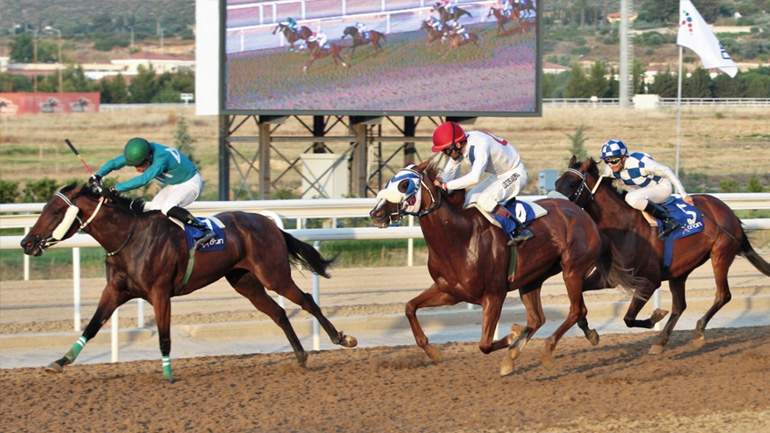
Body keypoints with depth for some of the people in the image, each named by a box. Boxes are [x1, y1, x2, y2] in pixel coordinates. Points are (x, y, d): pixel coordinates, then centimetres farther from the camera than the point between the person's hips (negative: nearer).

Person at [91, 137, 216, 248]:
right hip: (171, 185, 9)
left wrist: (114, 189, -51)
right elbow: (114, 163, -10)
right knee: (153, 210, -6)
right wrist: (98, 176, -28)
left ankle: (205, 229, -26)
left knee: (167, 208, -30)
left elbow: (143, 180, -47)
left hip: (190, 184, -9)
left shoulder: (162, 158, -38)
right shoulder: (139, 153, -15)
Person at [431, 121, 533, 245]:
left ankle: (518, 230, -19)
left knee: (484, 200, -28)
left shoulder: (480, 145, -36)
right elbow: (450, 170, 4)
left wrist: (445, 185, -41)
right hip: (498, 175, 9)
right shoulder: (458, 146, -9)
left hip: (515, 174, -9)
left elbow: (474, 178, -46)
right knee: (470, 201, 3)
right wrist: (439, 186, -15)